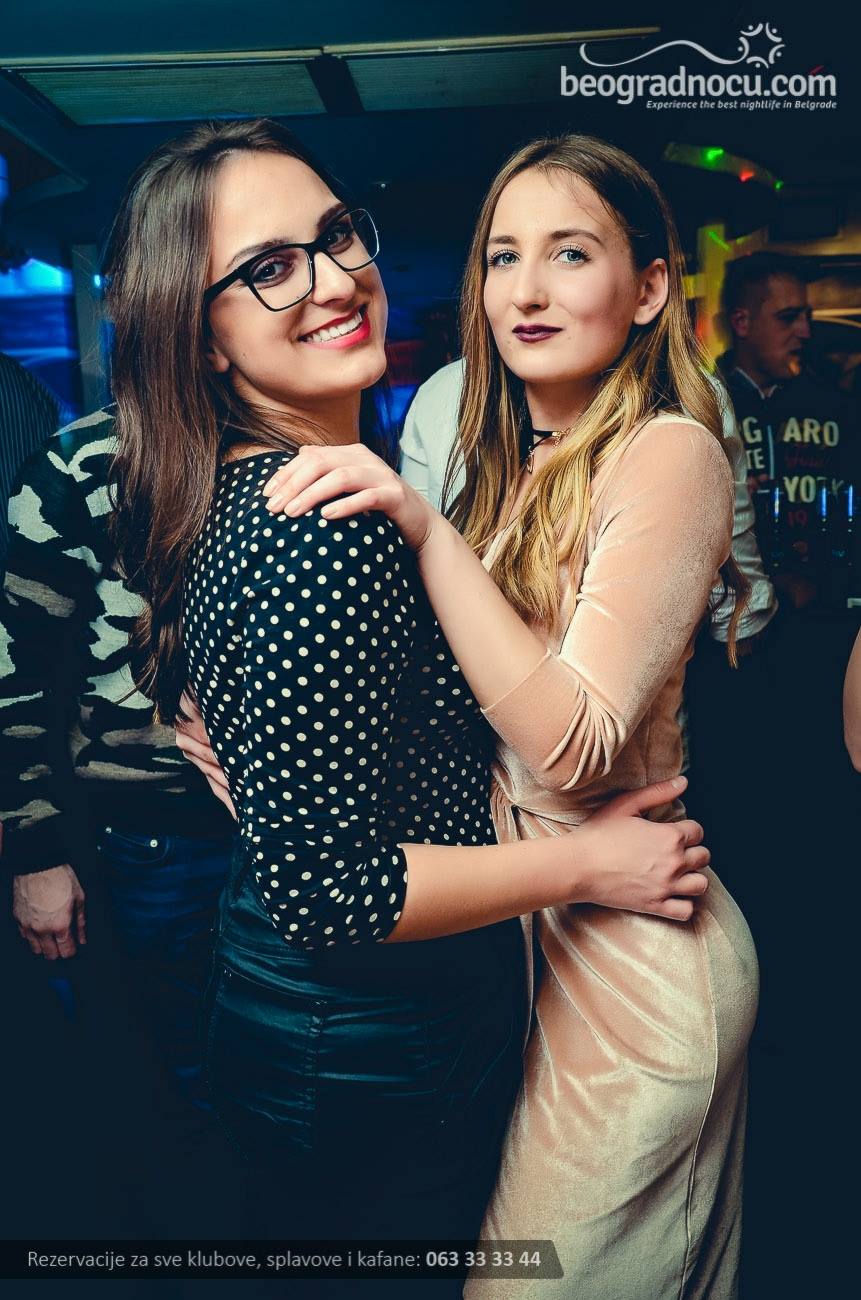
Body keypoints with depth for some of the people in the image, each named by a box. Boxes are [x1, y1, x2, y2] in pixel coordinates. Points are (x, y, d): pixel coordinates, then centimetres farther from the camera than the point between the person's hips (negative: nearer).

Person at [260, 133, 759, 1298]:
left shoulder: (668, 454, -17)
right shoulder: (513, 459, 7)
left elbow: (576, 747, -25)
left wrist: (428, 530, -30)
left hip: (629, 957, -7)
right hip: (527, 922, 7)